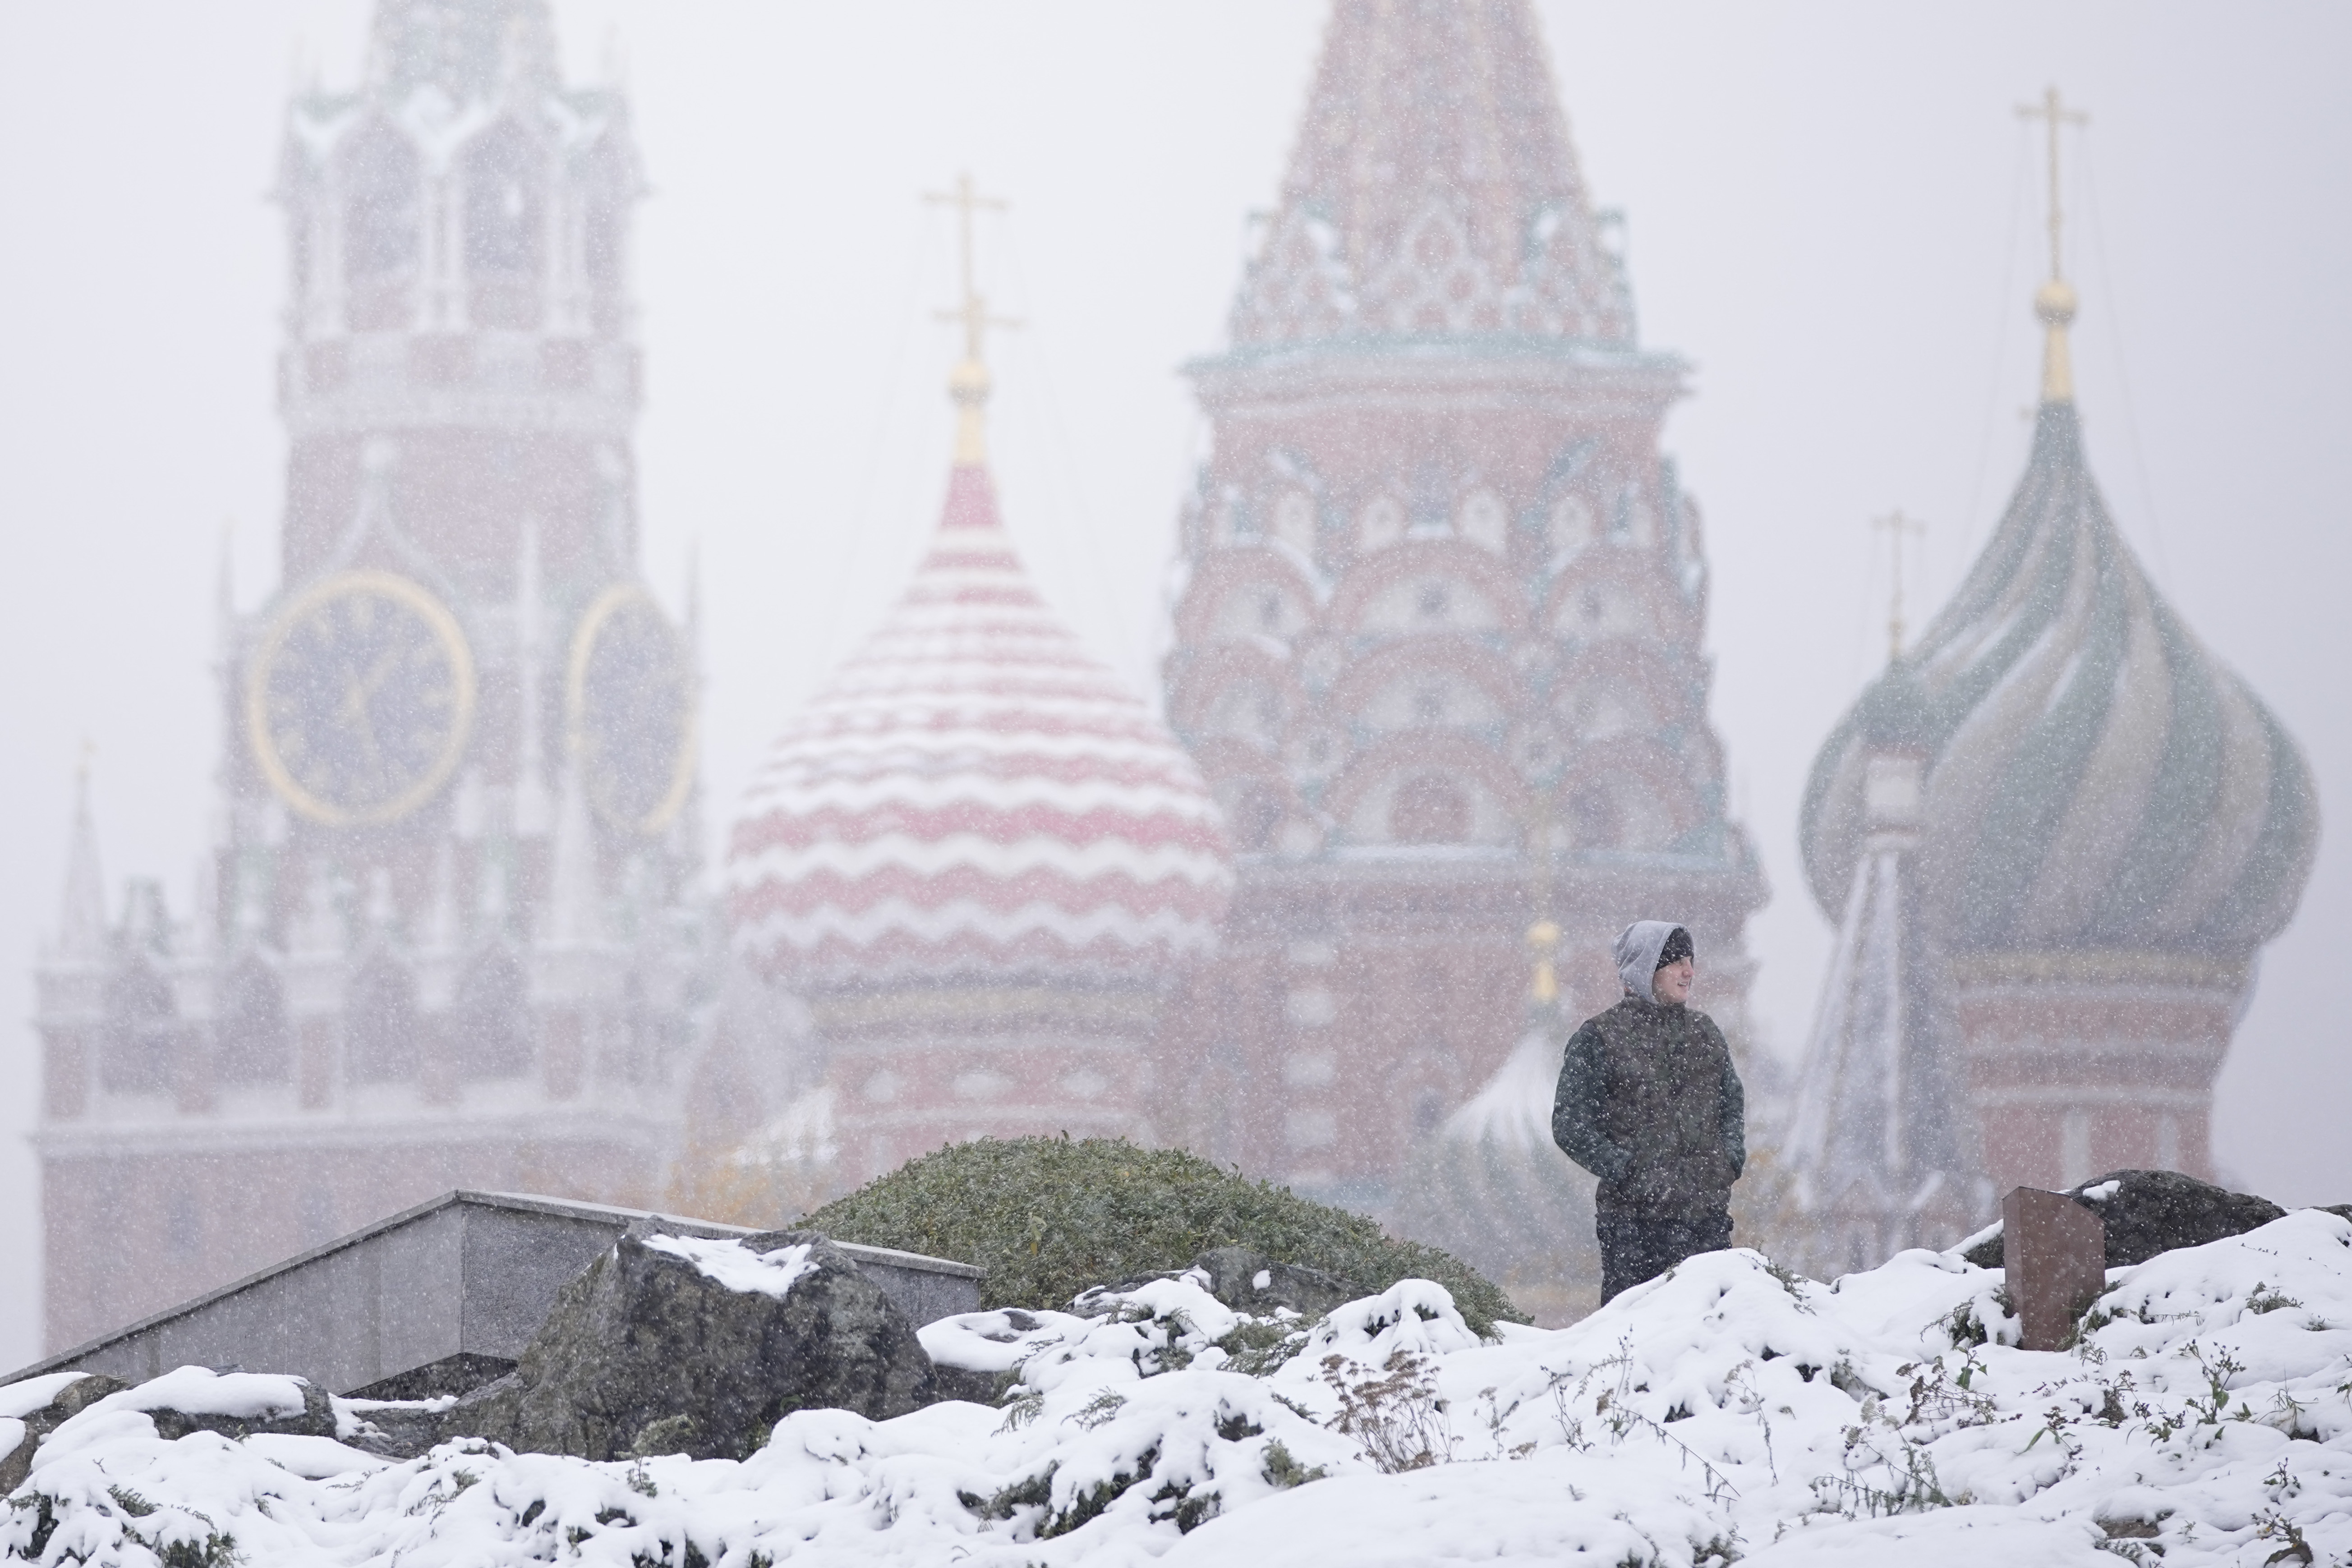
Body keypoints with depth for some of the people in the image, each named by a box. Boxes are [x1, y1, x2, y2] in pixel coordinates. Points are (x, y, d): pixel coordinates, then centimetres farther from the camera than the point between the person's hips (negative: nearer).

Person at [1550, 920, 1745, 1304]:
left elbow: (1733, 1101, 24)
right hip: (1632, 1218, -5)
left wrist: (1731, 1158, 5)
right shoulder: (1599, 1038, -3)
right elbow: (1570, 1127, -5)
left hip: (1706, 1214, 5)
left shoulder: (1704, 1032, 14)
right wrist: (1628, 1171, -14)